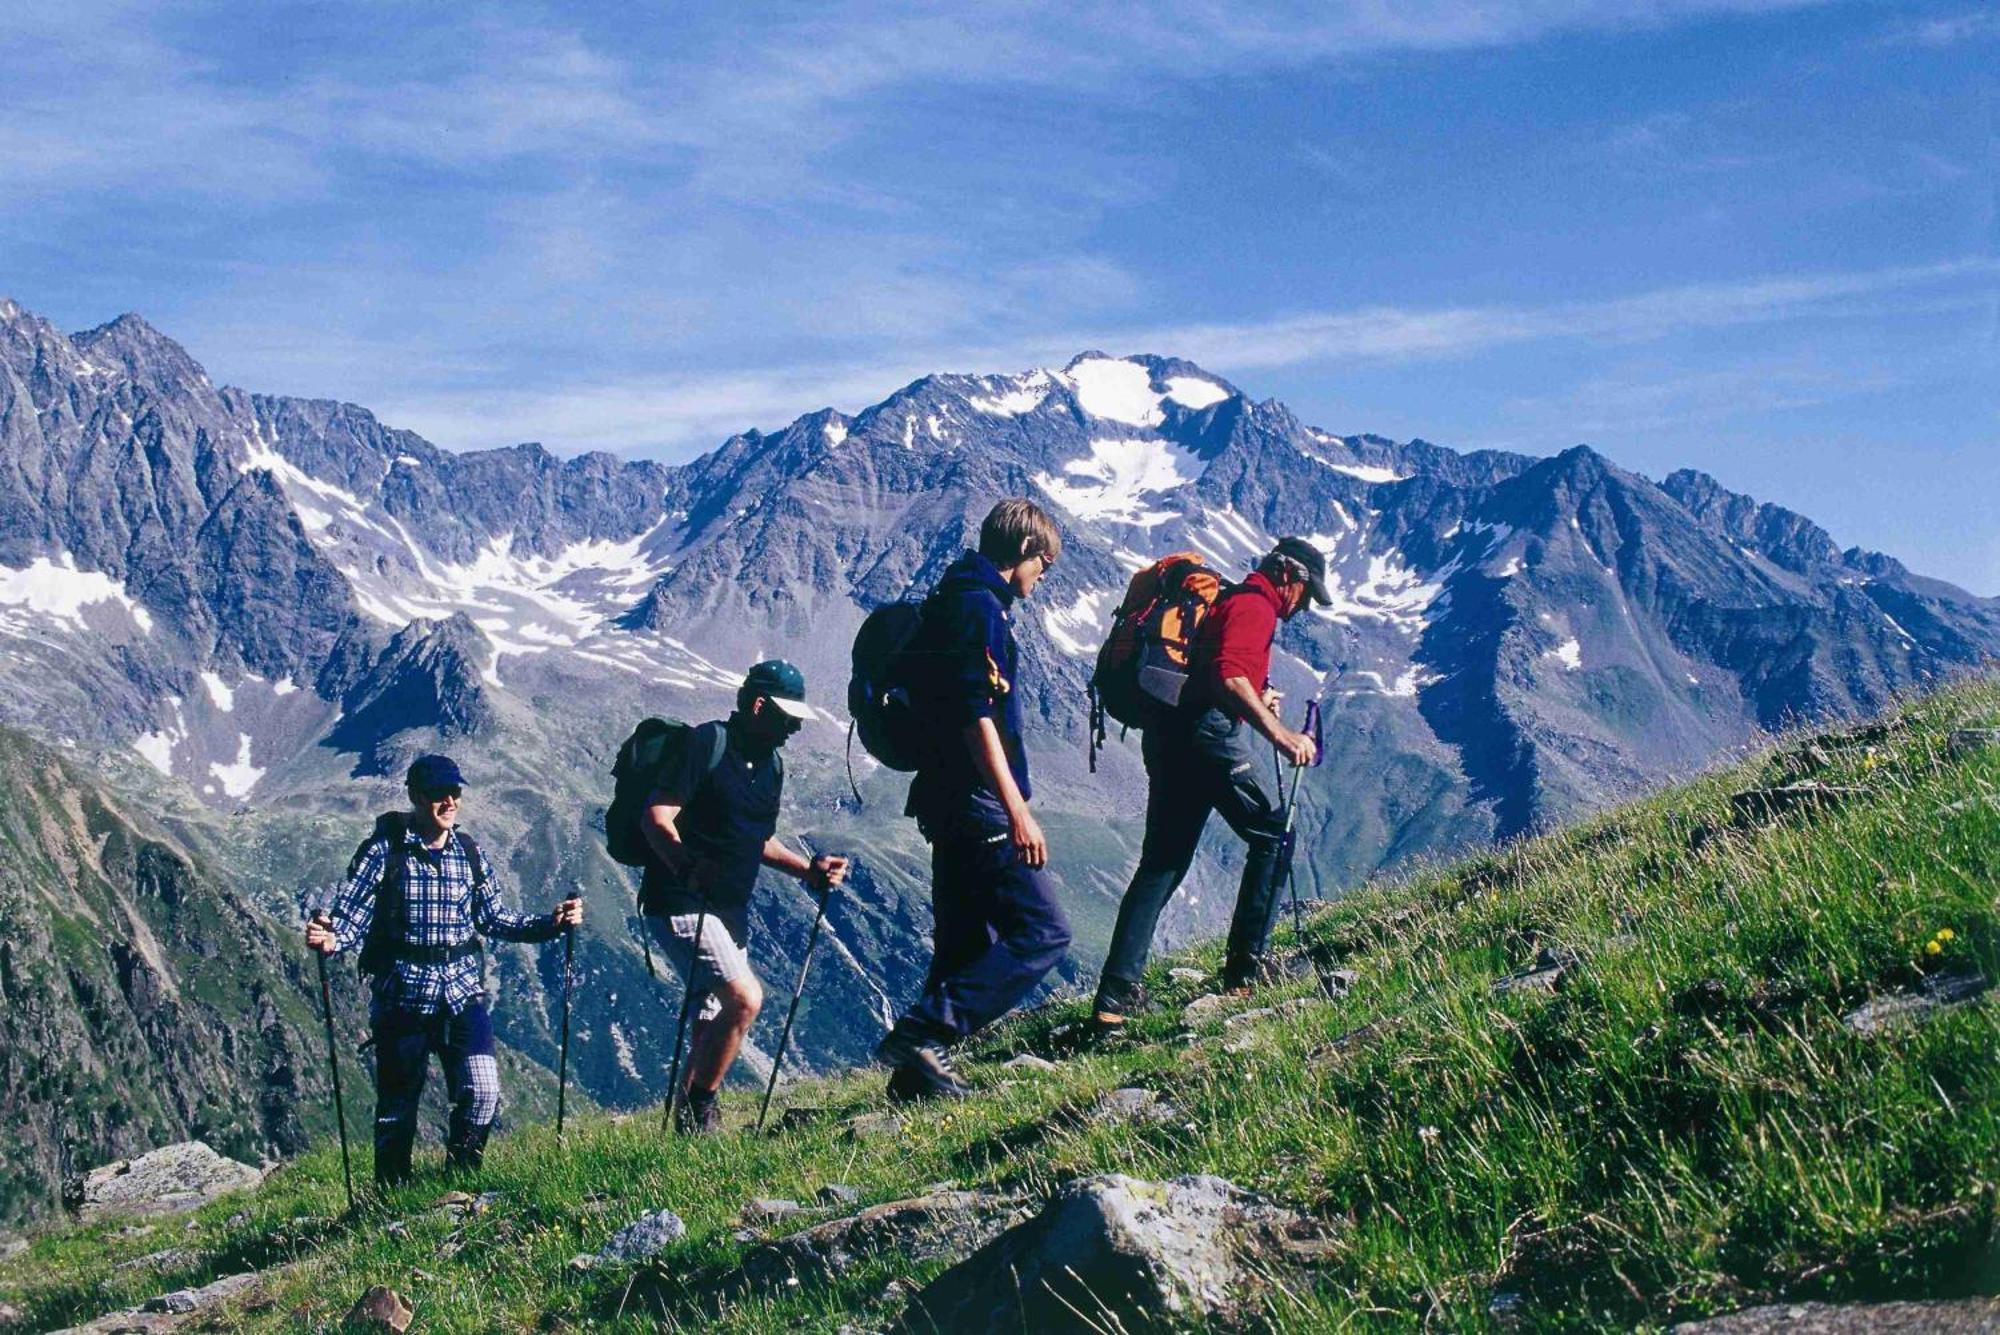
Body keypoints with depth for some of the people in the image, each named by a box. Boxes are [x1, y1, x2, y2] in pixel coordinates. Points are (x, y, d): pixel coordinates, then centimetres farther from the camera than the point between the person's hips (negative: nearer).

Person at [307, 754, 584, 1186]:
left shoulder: (468, 852, 7)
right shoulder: (384, 850, -5)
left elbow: (494, 919, 12)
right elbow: (351, 916, -9)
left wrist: (551, 923, 1)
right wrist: (329, 937, -31)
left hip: (463, 988, 3)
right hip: (402, 993, -3)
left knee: (482, 1090, -10)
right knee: (397, 1104, 6)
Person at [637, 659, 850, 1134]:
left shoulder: (771, 764, 13)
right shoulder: (707, 743, -13)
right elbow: (655, 816, -20)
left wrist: (808, 870, 9)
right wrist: (685, 864, -37)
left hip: (730, 912, 9)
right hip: (681, 904, -9)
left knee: (714, 1024, 15)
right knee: (745, 997, -22)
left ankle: (689, 1126, 28)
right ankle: (698, 1110, -9)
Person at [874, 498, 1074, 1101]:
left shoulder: (953, 601, 19)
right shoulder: (980, 605, -12)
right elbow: (976, 713, -21)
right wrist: (1018, 809, -24)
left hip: (949, 799, 11)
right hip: (977, 802, -11)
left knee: (967, 944, 14)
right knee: (1043, 933, -10)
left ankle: (920, 1069, 14)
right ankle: (920, 1034, -15)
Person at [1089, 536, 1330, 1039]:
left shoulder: (1228, 602, 27)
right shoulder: (1254, 607, -4)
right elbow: (1229, 677, -22)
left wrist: (1257, 703, 23)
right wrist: (1279, 733, -26)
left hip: (1167, 737, 9)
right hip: (1208, 733, -9)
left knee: (1161, 865, 7)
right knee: (1272, 835, 4)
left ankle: (1114, 998, 0)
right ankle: (1245, 964, 1)